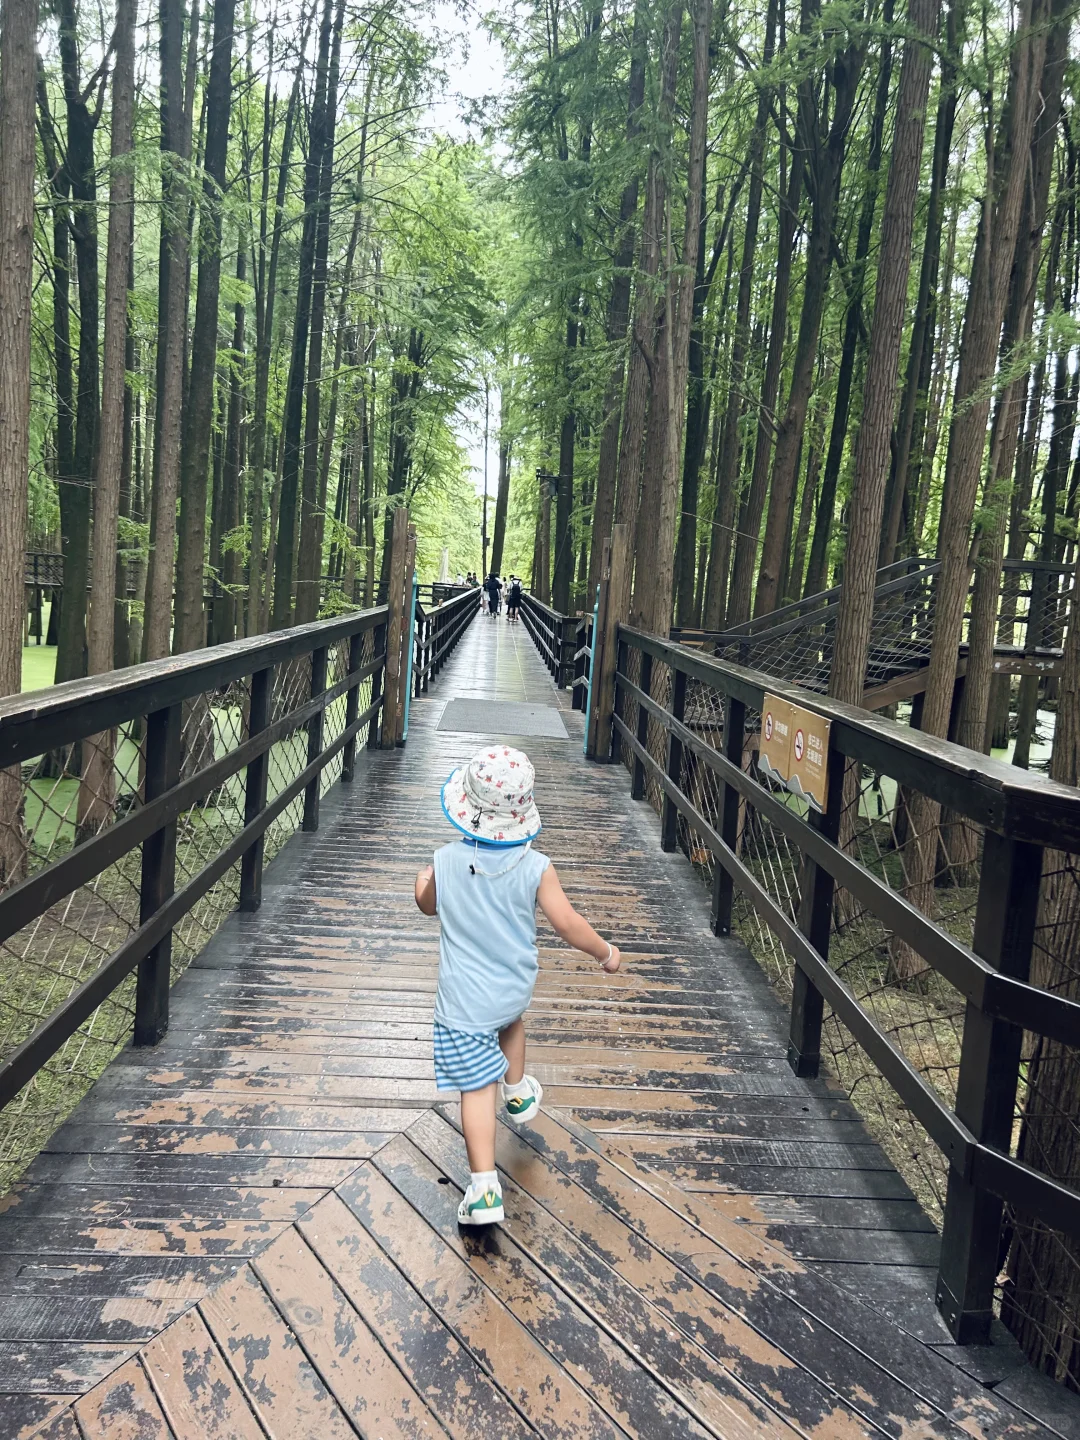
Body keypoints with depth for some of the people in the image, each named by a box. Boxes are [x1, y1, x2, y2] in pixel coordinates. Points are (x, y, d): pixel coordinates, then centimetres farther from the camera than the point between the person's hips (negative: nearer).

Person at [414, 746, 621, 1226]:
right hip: (515, 986, 2)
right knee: (509, 1022, 36)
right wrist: (606, 953, 3)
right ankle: (518, 1093, 57)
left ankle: (484, 1190, -2)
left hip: (464, 997, -2)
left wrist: (422, 881, 28)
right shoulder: (535, 867, -16)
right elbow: (567, 923, -14)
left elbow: (428, 904, 5)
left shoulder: (446, 861, -14)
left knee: (477, 1086, 1)